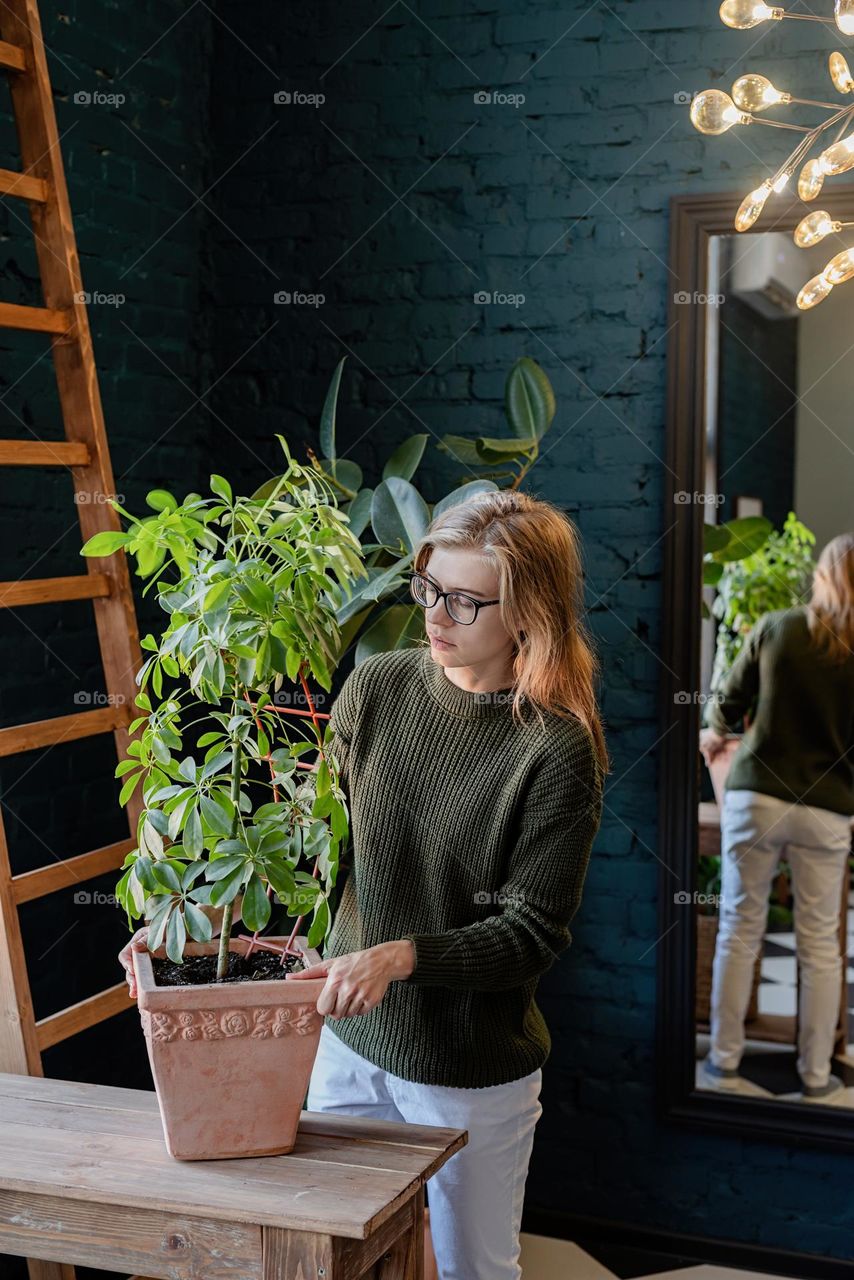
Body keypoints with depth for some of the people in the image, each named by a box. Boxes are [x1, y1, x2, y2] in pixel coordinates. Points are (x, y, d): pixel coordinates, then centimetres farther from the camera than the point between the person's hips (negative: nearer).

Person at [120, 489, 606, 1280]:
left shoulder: (557, 753, -19)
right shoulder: (375, 688, -5)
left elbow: (531, 934, -17)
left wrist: (400, 956, -30)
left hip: (472, 1072, -4)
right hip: (349, 1040, 4)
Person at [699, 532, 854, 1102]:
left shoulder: (776, 628, -3)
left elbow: (728, 702, 7)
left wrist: (714, 734, 28)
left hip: (755, 797, 0)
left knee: (740, 931, 11)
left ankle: (724, 1061, 19)